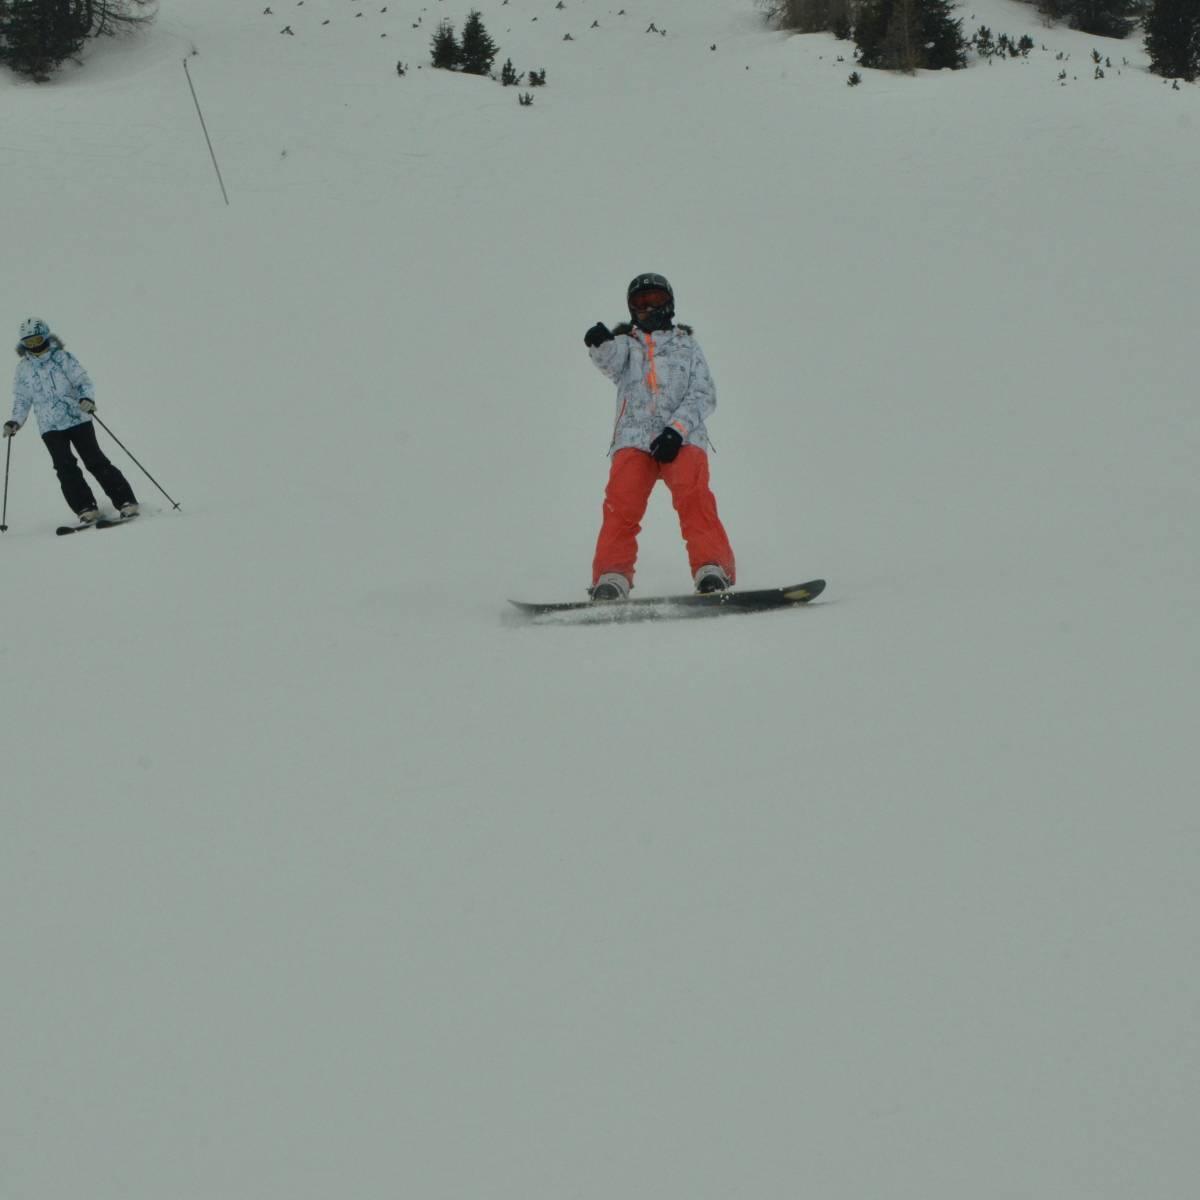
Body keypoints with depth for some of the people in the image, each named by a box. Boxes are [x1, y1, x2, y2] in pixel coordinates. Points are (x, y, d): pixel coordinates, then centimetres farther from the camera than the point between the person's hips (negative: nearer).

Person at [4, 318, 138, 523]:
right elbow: (22, 399, 14)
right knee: (66, 468, -11)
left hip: (78, 419, -3)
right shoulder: (24, 368, 8)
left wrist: (87, 398, -26)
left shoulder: (63, 358, -1)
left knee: (95, 461, -8)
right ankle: (85, 508, -8)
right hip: (50, 427, 3)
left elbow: (83, 381, -5)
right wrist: (15, 422, -1)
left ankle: (125, 502, -6)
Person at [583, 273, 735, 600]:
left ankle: (713, 570, -33)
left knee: (694, 497, -25)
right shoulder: (626, 343, 24)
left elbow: (704, 395, 10)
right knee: (622, 504, -20)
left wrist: (676, 429, -8)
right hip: (634, 439, 1)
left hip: (683, 438, -1)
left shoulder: (686, 344, 23)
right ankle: (611, 578, -25)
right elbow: (610, 361, -2)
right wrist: (601, 342, -28)